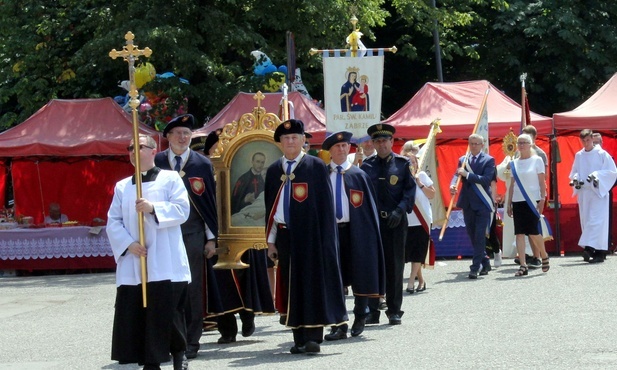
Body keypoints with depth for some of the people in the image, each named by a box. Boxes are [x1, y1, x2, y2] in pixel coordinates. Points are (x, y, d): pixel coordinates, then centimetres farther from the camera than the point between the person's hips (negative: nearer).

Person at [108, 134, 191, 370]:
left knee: (168, 311, -6)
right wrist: (128, 243, -9)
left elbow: (182, 209, -6)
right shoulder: (122, 187, 14)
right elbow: (113, 222, 8)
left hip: (165, 264, -3)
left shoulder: (170, 179, 5)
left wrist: (153, 208, -19)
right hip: (132, 263, 3)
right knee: (135, 313, -3)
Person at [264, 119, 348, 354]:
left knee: (313, 284, -6)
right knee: (291, 287, 5)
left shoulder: (316, 166, 0)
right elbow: (270, 208, 14)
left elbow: (325, 204, -3)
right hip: (285, 236, 4)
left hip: (311, 236, -4)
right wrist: (271, 240, 9)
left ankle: (313, 337, -6)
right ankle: (299, 339, 9)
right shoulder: (274, 171, 12)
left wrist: (326, 239, -10)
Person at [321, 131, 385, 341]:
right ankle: (339, 325, 1)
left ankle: (360, 317, 27)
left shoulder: (358, 175, 4)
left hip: (355, 231, 0)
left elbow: (369, 206, 4)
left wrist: (370, 235, -4)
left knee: (360, 276, 8)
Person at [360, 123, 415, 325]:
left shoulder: (402, 164, 4)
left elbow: (410, 189, 0)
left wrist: (399, 210, -14)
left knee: (395, 265, 4)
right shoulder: (366, 165, 7)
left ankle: (394, 310, 11)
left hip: (396, 221, -1)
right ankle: (372, 310, 7)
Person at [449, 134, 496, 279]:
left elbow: (486, 179, -15)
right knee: (472, 236, 11)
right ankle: (484, 262, 25)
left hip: (482, 203, -5)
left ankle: (476, 267, -10)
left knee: (479, 236, -9)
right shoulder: (462, 160, 12)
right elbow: (457, 174, 0)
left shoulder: (488, 160, -3)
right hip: (467, 203, 5)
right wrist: (452, 185, -21)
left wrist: (467, 174, -20)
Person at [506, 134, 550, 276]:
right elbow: (512, 184, 14)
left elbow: (542, 181, -1)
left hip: (532, 200, -4)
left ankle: (544, 257, 19)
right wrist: (509, 203, 11)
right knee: (519, 233, -2)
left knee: (533, 232, -7)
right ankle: (523, 265, -2)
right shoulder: (514, 163, 11)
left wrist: (542, 199, -9)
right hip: (518, 201, 4)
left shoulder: (537, 160, 1)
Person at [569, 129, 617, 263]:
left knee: (595, 221, -13)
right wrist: (575, 178, -4)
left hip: (598, 193, -5)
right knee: (586, 221, 4)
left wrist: (596, 175, -17)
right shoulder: (578, 156, 11)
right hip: (583, 193, 5)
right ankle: (599, 252, 8)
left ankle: (590, 247, -21)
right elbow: (574, 172, 18)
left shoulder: (602, 154, -3)